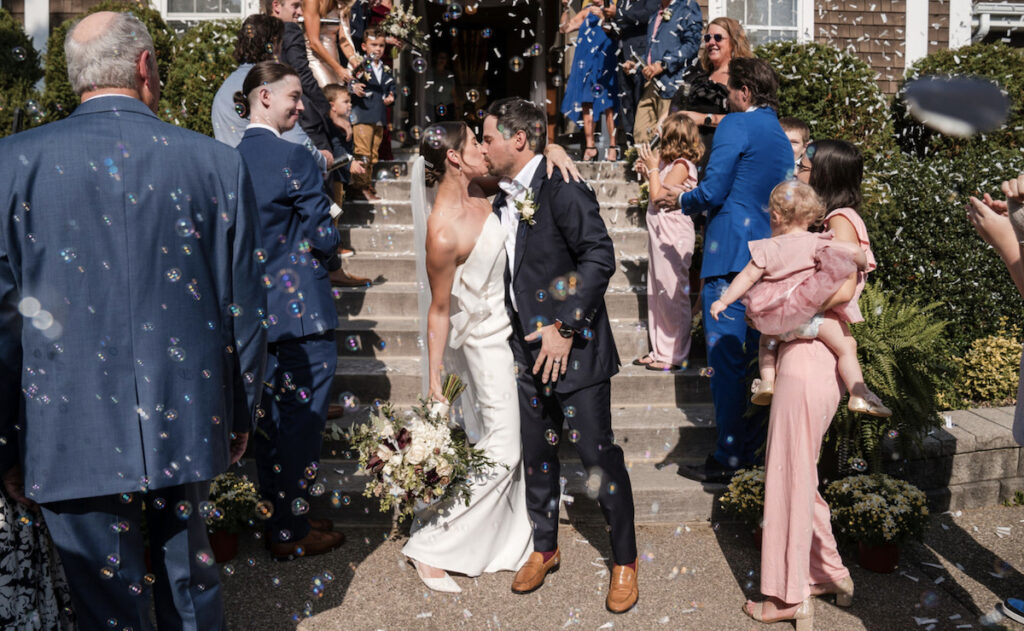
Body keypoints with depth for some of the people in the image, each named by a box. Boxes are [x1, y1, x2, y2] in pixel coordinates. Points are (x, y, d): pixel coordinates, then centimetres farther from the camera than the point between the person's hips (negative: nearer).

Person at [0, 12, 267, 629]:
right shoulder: (218, 162, -4)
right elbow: (246, 309, 0)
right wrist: (241, 416, 14)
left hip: (73, 439, -2)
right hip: (188, 428, 2)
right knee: (190, 576, 23)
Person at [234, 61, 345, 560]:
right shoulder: (294, 159, -15)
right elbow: (324, 236, -13)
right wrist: (329, 262, 8)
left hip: (255, 308, 8)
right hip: (301, 311, -8)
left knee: (271, 416, 16)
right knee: (302, 419, 2)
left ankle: (277, 519, 28)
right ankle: (291, 533, 11)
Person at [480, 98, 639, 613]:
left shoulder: (562, 190, -15)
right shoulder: (505, 199, 11)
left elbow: (599, 257, -21)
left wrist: (565, 327, -22)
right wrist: (517, 331, 11)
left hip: (572, 346, -7)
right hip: (527, 348, 8)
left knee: (597, 453, 1)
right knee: (537, 453, 16)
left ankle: (625, 560, 18)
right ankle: (544, 548, 34)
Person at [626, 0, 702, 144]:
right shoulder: (656, 15, 25)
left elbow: (692, 44, -10)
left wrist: (662, 65, -15)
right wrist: (636, 65, 16)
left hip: (671, 82, -7)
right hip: (650, 84, 7)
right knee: (640, 134, 1)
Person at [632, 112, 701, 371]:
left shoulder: (681, 165, -13)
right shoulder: (668, 164, 13)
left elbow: (658, 196, -16)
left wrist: (653, 168, -7)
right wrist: (647, 172, 11)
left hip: (674, 236, -10)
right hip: (661, 234, 10)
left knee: (673, 294, -4)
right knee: (658, 294, 13)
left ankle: (675, 356, 3)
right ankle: (660, 351, 22)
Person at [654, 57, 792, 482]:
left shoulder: (736, 125, -8)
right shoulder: (781, 137, 19)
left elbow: (712, 191, -15)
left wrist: (681, 200, 6)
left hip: (731, 256, -9)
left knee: (725, 358, -5)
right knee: (756, 356, 14)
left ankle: (728, 458, -2)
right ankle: (754, 445, 21)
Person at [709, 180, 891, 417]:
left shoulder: (768, 249, 5)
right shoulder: (815, 243, 0)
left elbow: (747, 276, 4)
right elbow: (853, 251, -7)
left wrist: (724, 301, 12)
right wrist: (862, 264, 15)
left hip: (777, 321, 3)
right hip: (811, 316, -3)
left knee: (767, 340, 32)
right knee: (847, 346, 0)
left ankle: (766, 382, 19)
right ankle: (859, 395, -11)